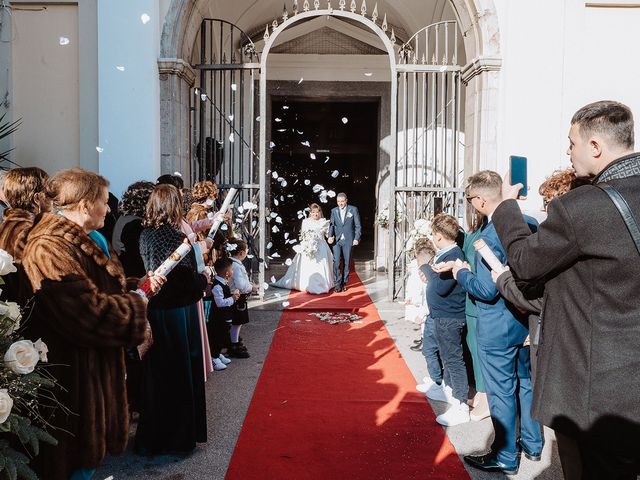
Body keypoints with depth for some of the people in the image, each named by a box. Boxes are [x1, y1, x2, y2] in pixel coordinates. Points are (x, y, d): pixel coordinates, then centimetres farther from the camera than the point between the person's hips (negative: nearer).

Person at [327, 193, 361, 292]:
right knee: (336, 262, -10)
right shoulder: (334, 211, 9)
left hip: (348, 240, -1)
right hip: (336, 240, 1)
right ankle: (337, 284, -4)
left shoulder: (353, 209, 2)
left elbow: (358, 226, 2)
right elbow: (331, 224, 8)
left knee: (346, 262, 4)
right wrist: (330, 236, -9)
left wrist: (356, 238, -7)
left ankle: (344, 283, 15)